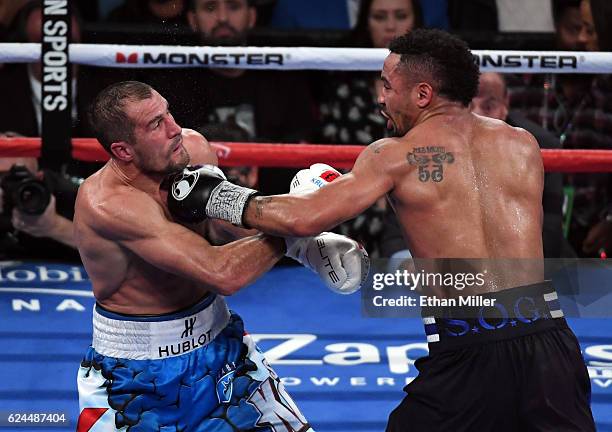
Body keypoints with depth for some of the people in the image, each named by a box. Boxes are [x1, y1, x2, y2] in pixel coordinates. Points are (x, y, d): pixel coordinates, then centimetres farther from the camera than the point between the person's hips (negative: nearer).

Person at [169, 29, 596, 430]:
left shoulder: (395, 155, 0)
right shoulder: (524, 145, 12)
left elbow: (304, 218, -7)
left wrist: (217, 197, 8)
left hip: (466, 350, -3)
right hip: (546, 333, 3)